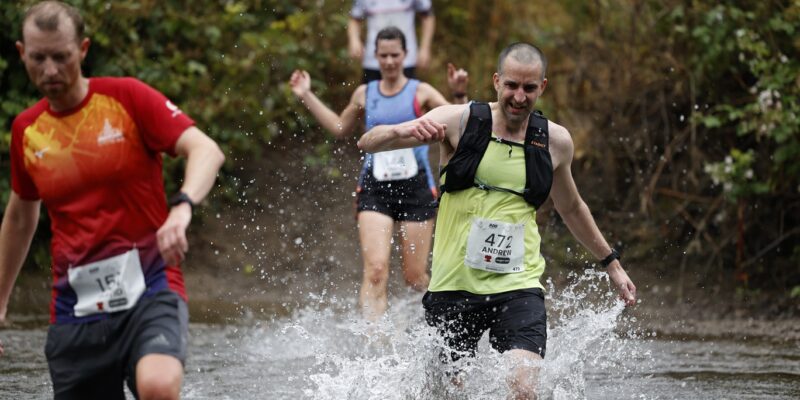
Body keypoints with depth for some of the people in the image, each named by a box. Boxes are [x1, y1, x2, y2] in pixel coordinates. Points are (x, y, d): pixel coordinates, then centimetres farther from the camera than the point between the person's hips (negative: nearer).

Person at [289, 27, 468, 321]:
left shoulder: (420, 92, 2)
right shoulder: (364, 95, 11)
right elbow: (339, 128, 27)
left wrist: (460, 95, -20)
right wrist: (307, 97, 24)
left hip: (415, 186, -1)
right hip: (375, 188, 1)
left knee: (415, 277, 4)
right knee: (375, 271, -16)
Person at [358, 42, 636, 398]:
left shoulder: (555, 141, 5)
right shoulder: (459, 122, -4)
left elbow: (571, 208, 24)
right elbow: (368, 143, -9)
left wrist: (611, 263, 28)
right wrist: (405, 131, -31)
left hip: (518, 287, 1)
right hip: (453, 286, -1)